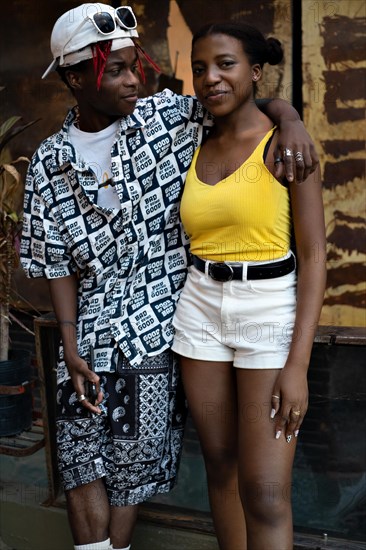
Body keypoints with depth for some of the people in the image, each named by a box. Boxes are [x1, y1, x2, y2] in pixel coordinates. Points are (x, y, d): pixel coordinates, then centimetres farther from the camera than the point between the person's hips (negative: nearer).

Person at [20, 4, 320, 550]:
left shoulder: (169, 116, -3)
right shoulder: (50, 163, 1)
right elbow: (55, 261, 2)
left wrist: (290, 120, -23)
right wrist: (70, 349, -4)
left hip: (157, 323, -1)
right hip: (91, 326, 2)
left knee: (134, 460, 8)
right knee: (80, 457, 4)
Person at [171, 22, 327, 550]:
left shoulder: (283, 143, -8)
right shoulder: (195, 149, 8)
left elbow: (314, 256, -11)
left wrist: (297, 364, -17)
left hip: (271, 309, -5)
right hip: (200, 308, 5)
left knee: (265, 494, -6)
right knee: (221, 466, 13)